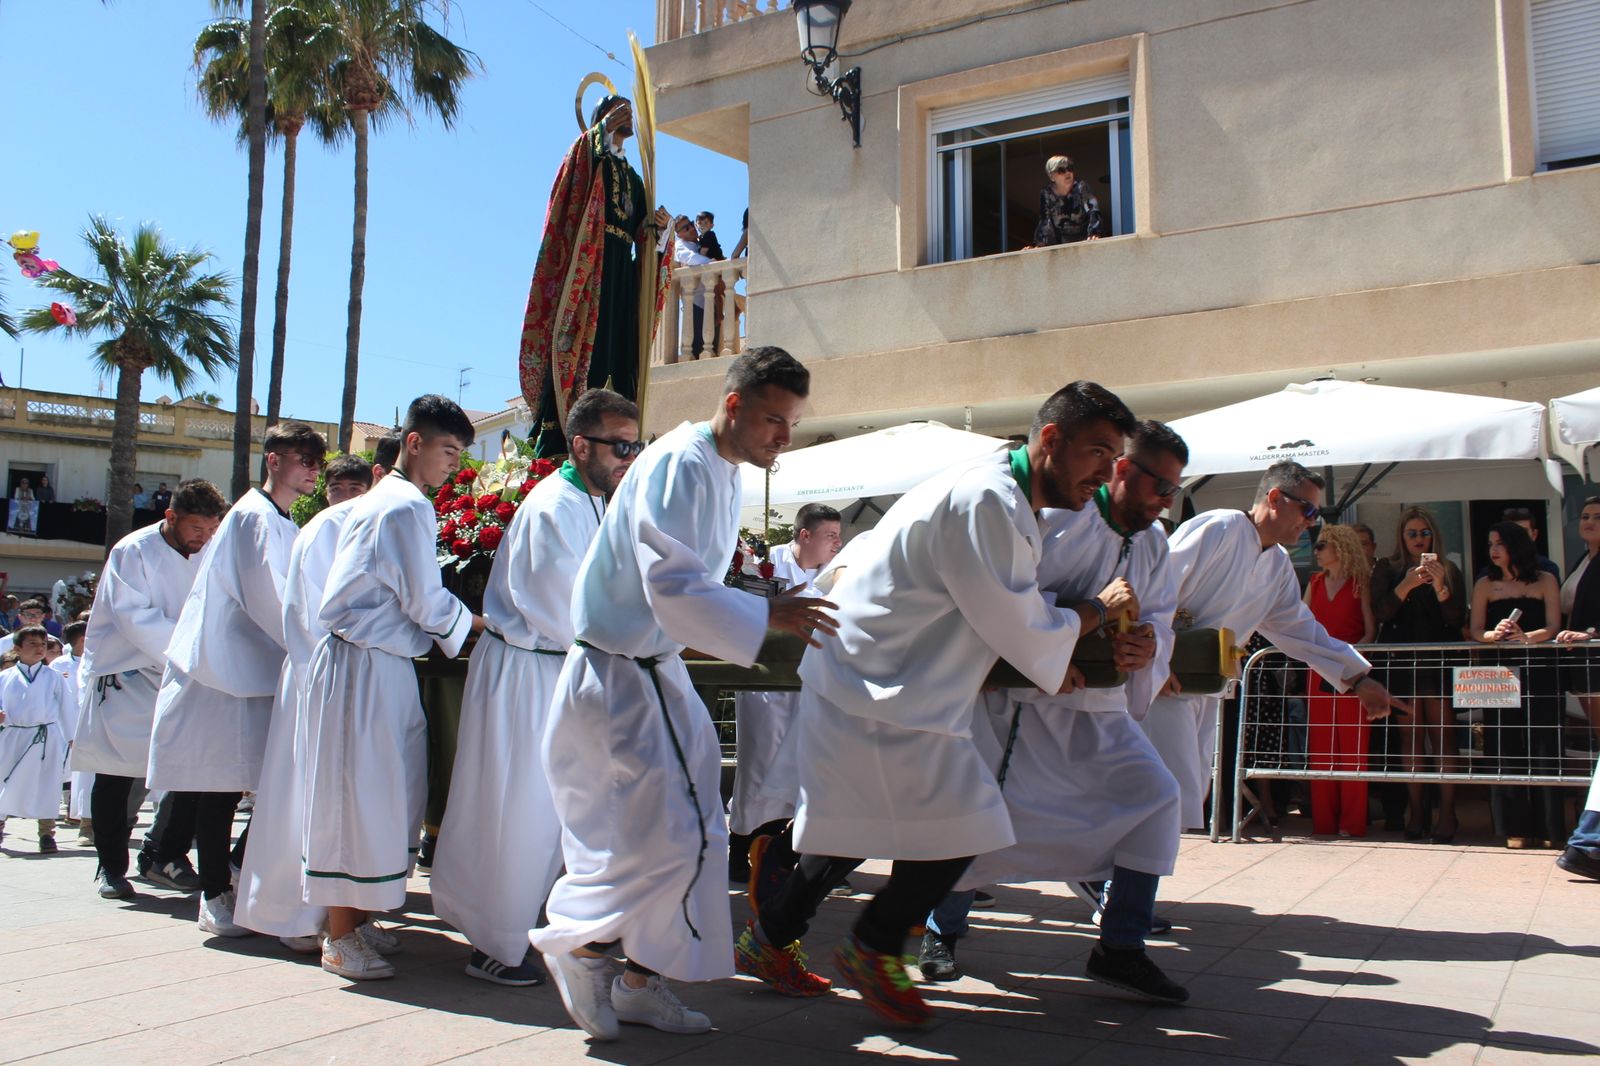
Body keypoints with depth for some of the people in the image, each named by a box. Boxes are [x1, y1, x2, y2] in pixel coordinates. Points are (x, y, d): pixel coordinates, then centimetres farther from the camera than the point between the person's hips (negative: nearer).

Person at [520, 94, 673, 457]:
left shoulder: (633, 176, 28)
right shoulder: (590, 155, 9)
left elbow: (639, 232, 22)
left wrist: (656, 224, 1)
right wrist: (602, 130, -28)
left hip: (621, 269, 7)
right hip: (589, 260, -7)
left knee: (619, 345, -2)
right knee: (583, 340, -17)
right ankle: (555, 440, -21)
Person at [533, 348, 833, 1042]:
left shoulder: (724, 475, 12)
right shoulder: (679, 466, -20)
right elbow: (673, 589, -27)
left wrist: (774, 605, 10)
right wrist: (766, 616, -21)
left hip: (658, 668, 10)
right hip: (618, 675, -10)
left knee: (694, 835, 12)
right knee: (665, 835, -8)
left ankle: (642, 982, 23)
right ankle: (578, 942, 14)